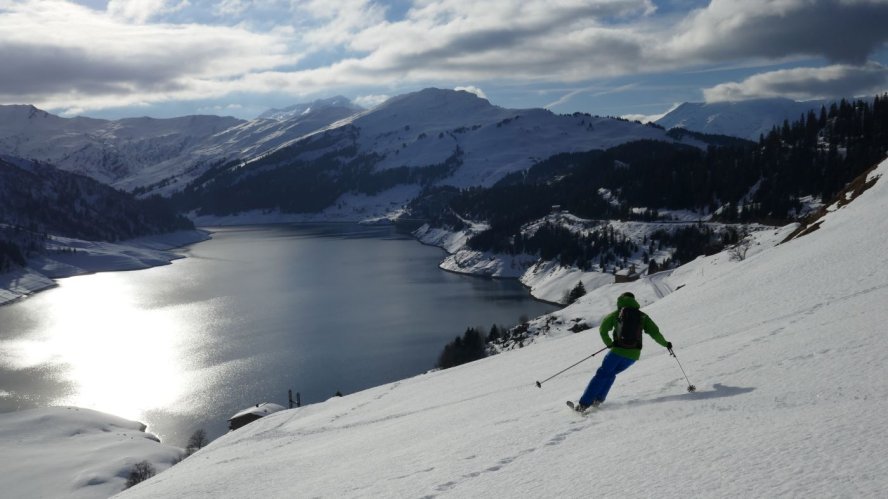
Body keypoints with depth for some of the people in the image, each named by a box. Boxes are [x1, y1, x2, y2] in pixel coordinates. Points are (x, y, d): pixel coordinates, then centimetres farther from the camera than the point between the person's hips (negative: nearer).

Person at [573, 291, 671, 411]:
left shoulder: (616, 314, 4)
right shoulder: (642, 316, 9)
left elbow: (603, 329, 2)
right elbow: (655, 332, 6)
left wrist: (609, 343, 15)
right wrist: (665, 344, 21)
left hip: (618, 351, -2)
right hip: (633, 354, 3)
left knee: (601, 374, 8)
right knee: (610, 374, 24)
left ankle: (583, 403, 0)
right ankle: (598, 399, 15)